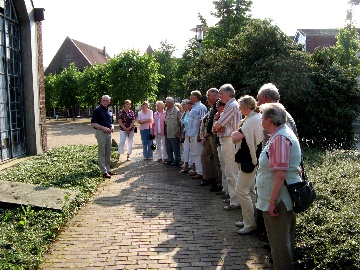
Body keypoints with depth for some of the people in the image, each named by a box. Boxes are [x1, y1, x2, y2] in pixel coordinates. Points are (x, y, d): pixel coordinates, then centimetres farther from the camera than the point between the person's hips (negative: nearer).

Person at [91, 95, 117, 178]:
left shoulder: (109, 110, 12)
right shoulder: (97, 110, -8)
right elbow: (93, 123, -12)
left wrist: (112, 127, 1)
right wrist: (103, 128, -20)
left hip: (108, 133, 7)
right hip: (101, 133, -7)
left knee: (108, 152, 12)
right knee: (102, 153, -2)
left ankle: (108, 169, 21)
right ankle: (104, 171, 0)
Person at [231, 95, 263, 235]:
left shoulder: (252, 121, -20)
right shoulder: (257, 118, 12)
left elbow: (236, 137, -25)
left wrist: (234, 133, -4)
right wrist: (238, 133, -5)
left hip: (249, 159, -11)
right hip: (253, 158, 11)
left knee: (241, 190, -6)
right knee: (250, 190, 16)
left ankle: (250, 224, 1)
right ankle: (250, 219, 26)